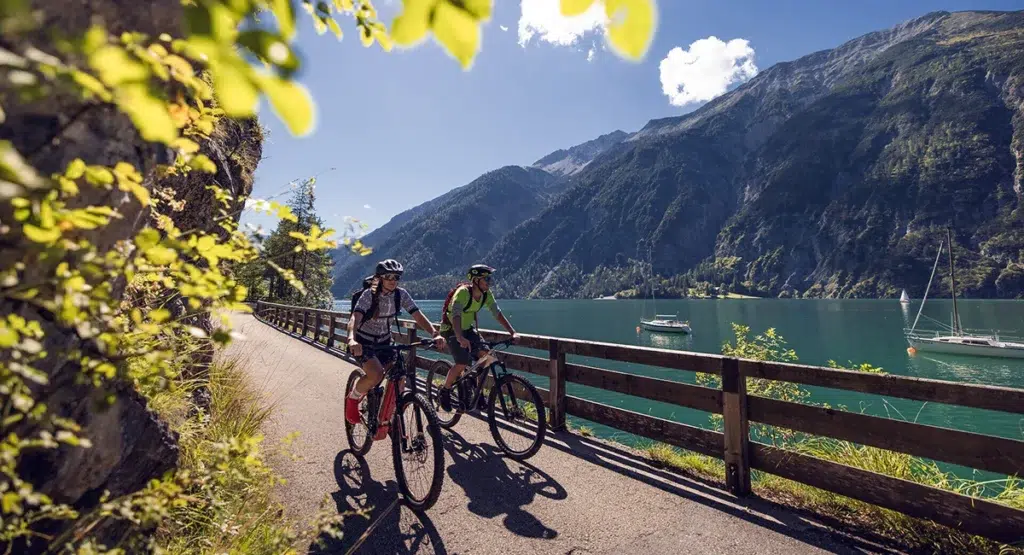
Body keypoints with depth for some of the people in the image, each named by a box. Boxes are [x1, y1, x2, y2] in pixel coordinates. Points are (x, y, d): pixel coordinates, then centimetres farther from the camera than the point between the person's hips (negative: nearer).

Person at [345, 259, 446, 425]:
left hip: (385, 341, 4)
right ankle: (352, 399, 3)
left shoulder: (401, 294, -11)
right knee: (376, 374, -28)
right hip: (364, 342, -4)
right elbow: (355, 318, -36)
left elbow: (419, 316, -17)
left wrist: (435, 334, -34)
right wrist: (352, 340, -56)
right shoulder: (369, 295, -21)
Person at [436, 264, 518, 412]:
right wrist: (460, 338, -57)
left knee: (485, 354, -13)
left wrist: (513, 333, -20)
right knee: (462, 364, -21)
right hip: (451, 329, -6)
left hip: (468, 328, 6)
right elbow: (456, 315, -41)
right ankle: (444, 392, 4)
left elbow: (497, 313, -9)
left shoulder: (486, 294, -8)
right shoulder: (463, 292, -29)